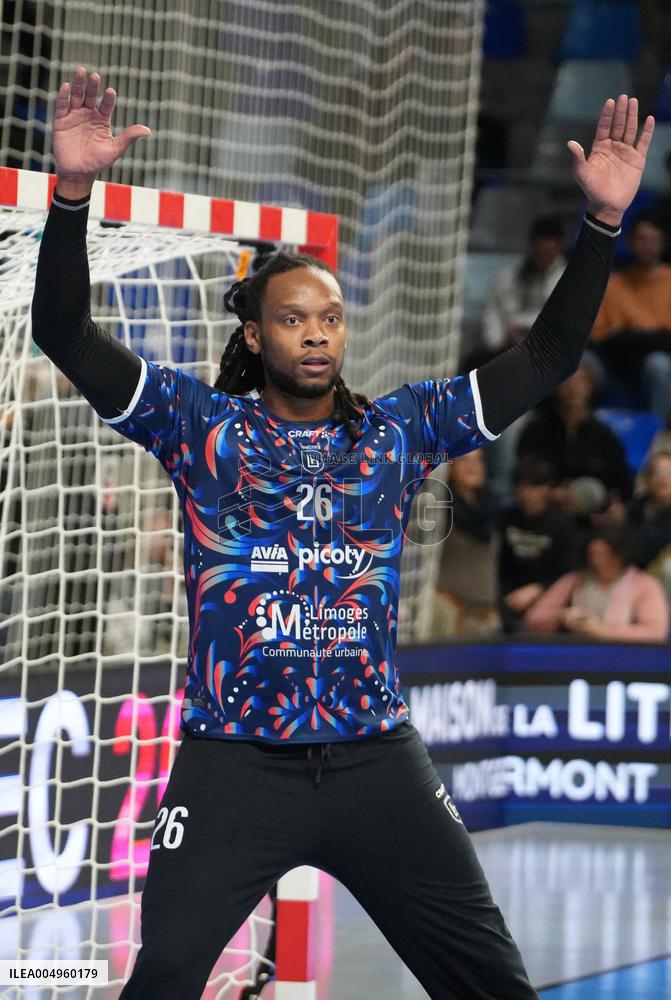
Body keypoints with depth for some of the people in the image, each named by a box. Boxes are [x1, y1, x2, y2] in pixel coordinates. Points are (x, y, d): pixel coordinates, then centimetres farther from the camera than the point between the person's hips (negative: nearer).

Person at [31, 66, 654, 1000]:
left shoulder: (398, 429, 8)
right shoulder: (201, 423, 2)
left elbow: (548, 355, 9)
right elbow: (65, 333, -7)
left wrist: (603, 220, -2)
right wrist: (73, 190, -21)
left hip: (377, 758, 2)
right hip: (235, 761, -2)